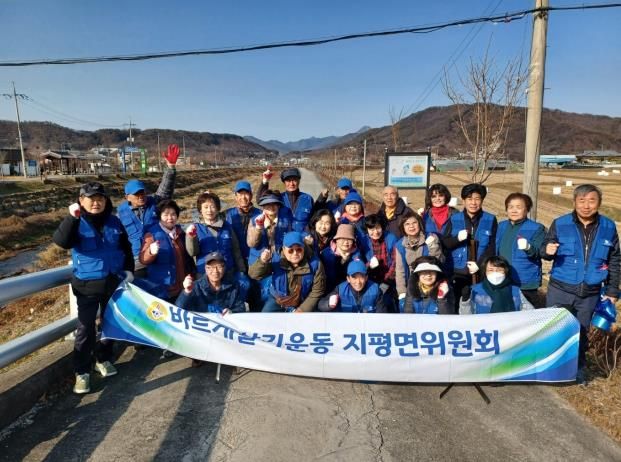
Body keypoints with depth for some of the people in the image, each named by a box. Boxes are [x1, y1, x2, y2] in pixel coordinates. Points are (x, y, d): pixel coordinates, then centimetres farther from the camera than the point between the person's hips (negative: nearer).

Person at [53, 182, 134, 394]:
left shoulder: (114, 222, 3)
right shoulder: (76, 223, -7)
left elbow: (127, 248, 12)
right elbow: (61, 241, -27)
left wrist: (129, 270, 4)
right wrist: (72, 217, -36)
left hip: (114, 281, 4)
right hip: (87, 284, -3)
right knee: (86, 327, -2)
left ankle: (103, 359, 32)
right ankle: (82, 371, 10)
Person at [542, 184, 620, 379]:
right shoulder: (560, 224, -9)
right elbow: (544, 250, -3)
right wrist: (547, 250, -28)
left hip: (590, 293, 2)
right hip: (560, 290, -2)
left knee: (581, 333, 17)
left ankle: (577, 370, 36)